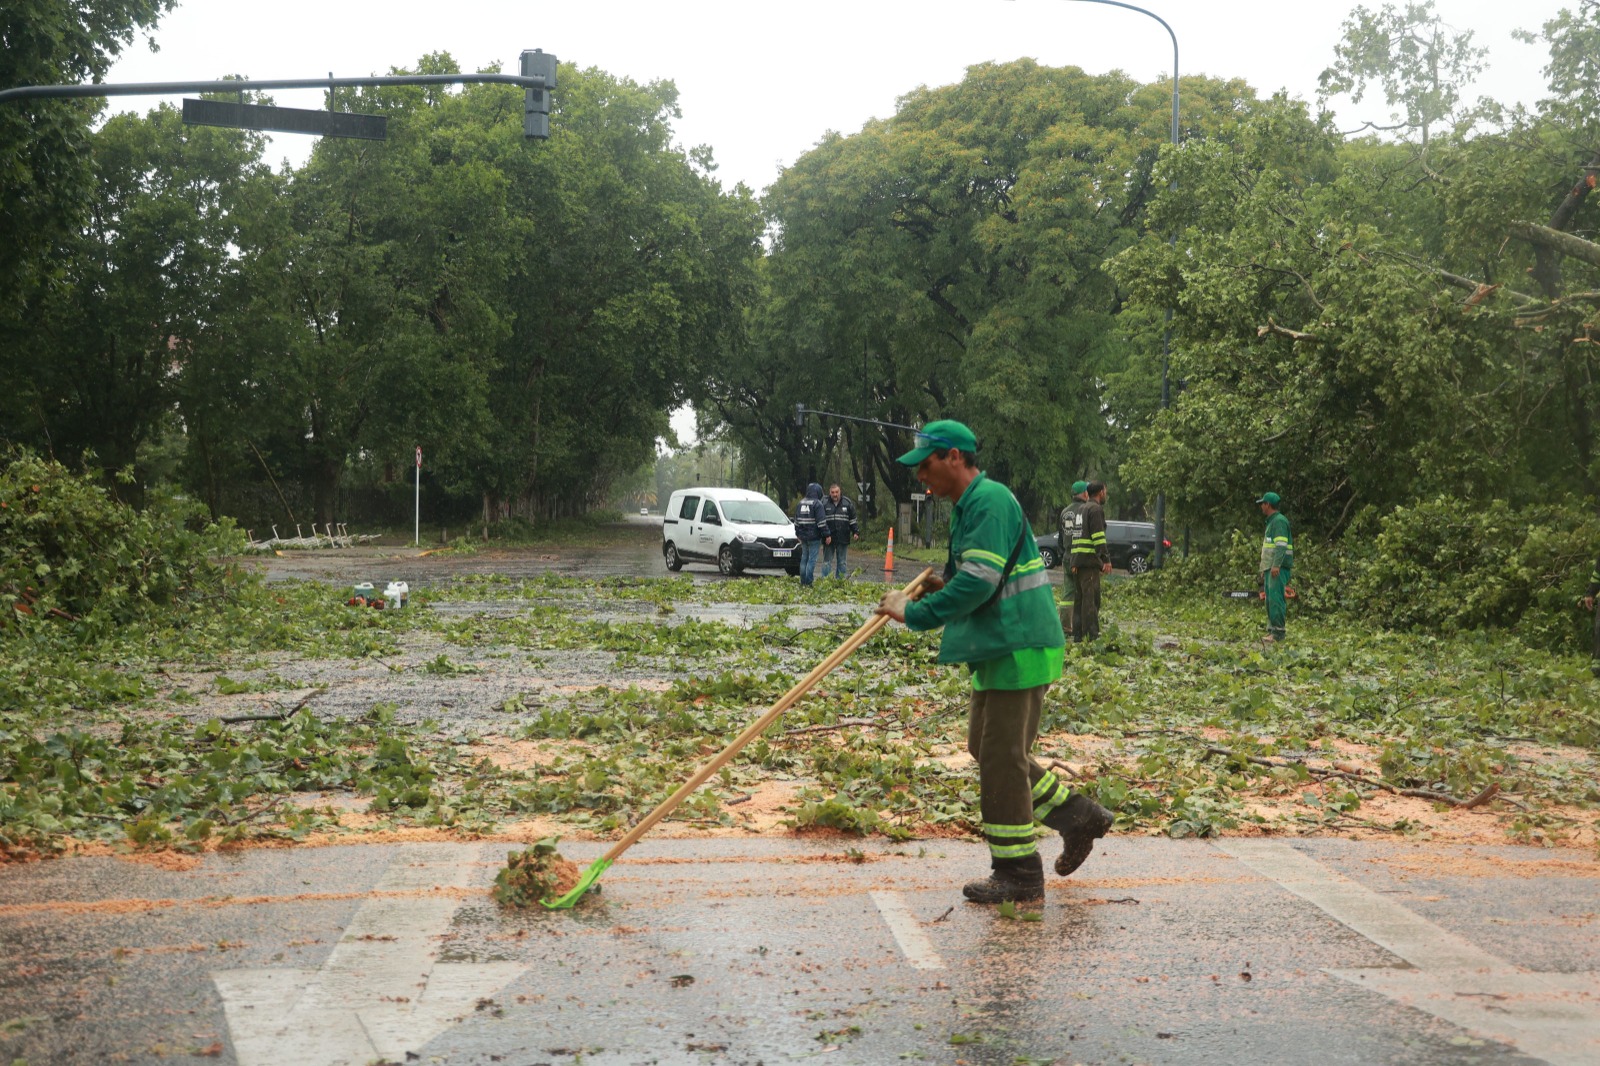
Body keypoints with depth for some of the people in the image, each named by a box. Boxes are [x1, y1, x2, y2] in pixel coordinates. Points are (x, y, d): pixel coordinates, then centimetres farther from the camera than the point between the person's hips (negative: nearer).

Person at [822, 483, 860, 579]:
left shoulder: (848, 503, 4)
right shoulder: (824, 503, 0)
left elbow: (853, 520, 10)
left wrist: (856, 532, 2)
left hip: (843, 538, 1)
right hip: (828, 538, -1)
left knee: (841, 562, 7)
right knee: (826, 561, 0)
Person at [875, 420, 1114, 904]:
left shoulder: (990, 501, -17)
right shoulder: (970, 504, 16)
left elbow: (979, 581, -26)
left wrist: (914, 613, -20)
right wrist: (946, 586, 6)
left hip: (1017, 649, -11)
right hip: (1000, 648, 11)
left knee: (1001, 759, -4)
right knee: (987, 748, 17)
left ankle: (1017, 873, 6)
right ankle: (1076, 815, 24)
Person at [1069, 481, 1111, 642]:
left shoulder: (1081, 508, 21)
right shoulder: (1096, 509, -7)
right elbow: (1098, 536, -16)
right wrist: (1106, 560, -16)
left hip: (1077, 560, 9)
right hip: (1089, 560, -9)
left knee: (1079, 598, 11)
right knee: (1091, 598, -9)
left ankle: (1078, 635, 12)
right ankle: (1092, 635, -11)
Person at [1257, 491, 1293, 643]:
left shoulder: (1279, 521, -10)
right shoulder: (1271, 521, 22)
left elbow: (1281, 545, -20)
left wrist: (1276, 565, -28)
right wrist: (1264, 569, 25)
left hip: (1278, 569, -10)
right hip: (1270, 568, 10)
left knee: (1276, 598, -14)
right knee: (1270, 600, 9)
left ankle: (1278, 632, -17)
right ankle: (1271, 630, 11)